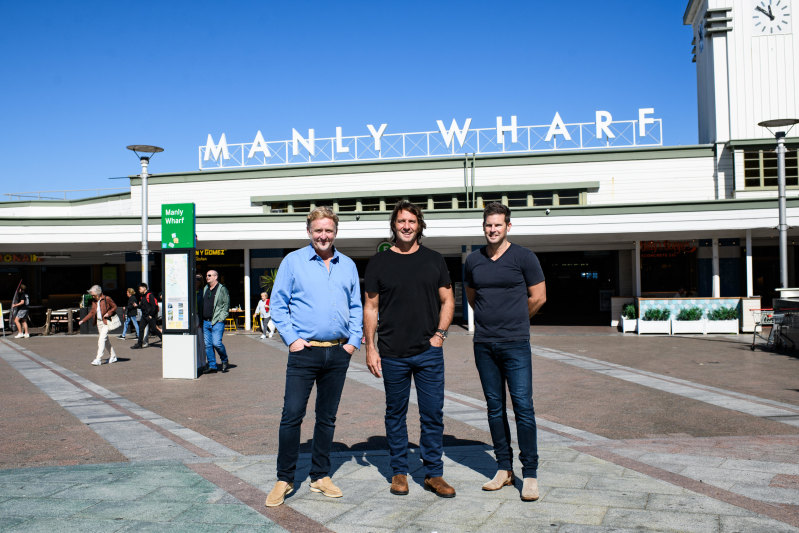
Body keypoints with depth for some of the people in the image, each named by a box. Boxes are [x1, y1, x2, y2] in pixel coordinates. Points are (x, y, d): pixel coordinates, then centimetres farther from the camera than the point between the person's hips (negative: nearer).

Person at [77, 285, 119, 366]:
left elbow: (114, 307, -2)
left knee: (102, 339, -14)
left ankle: (98, 359, -14)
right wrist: (83, 320, 7)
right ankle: (113, 356, 24)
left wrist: (108, 313, -17)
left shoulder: (107, 299, -11)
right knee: (106, 340, 12)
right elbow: (92, 312, 13)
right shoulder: (94, 301, 7)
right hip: (99, 322, 7)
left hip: (106, 322, -7)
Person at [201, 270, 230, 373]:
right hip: (206, 322, 6)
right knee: (208, 345, 4)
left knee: (217, 343, -14)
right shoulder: (205, 289, 17)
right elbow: (202, 305, 21)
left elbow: (226, 304, -5)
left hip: (217, 322, -6)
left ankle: (224, 360, 11)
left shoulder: (222, 289, -1)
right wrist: (200, 319, 12)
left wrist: (221, 318, -12)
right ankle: (212, 367, 10)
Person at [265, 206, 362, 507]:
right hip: (304, 352, -3)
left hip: (338, 353, 4)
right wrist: (291, 338, -8)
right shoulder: (293, 261, 2)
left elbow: (356, 307, 15)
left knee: (327, 417, 11)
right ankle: (284, 479, 8)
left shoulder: (348, 265, 12)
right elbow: (278, 304, 1)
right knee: (292, 415, -5)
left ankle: (320, 476, 23)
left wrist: (354, 340, 4)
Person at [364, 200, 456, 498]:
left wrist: (440, 334, 0)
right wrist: (370, 347, -1)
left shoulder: (434, 261, 8)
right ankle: (399, 472, 22)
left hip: (429, 352, 1)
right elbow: (370, 307, 5)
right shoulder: (379, 263, 4)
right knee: (395, 414, 9)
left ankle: (434, 474, 15)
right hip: (392, 354, -1)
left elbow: (447, 300, 13)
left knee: (433, 414, 3)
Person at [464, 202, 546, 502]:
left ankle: (530, 474, 1)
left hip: (515, 343, -4)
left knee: (523, 406, -6)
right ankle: (504, 469, 17)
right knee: (495, 407, 8)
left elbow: (538, 297, 3)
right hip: (483, 344, 4)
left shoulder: (523, 257, -1)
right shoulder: (473, 260, 9)